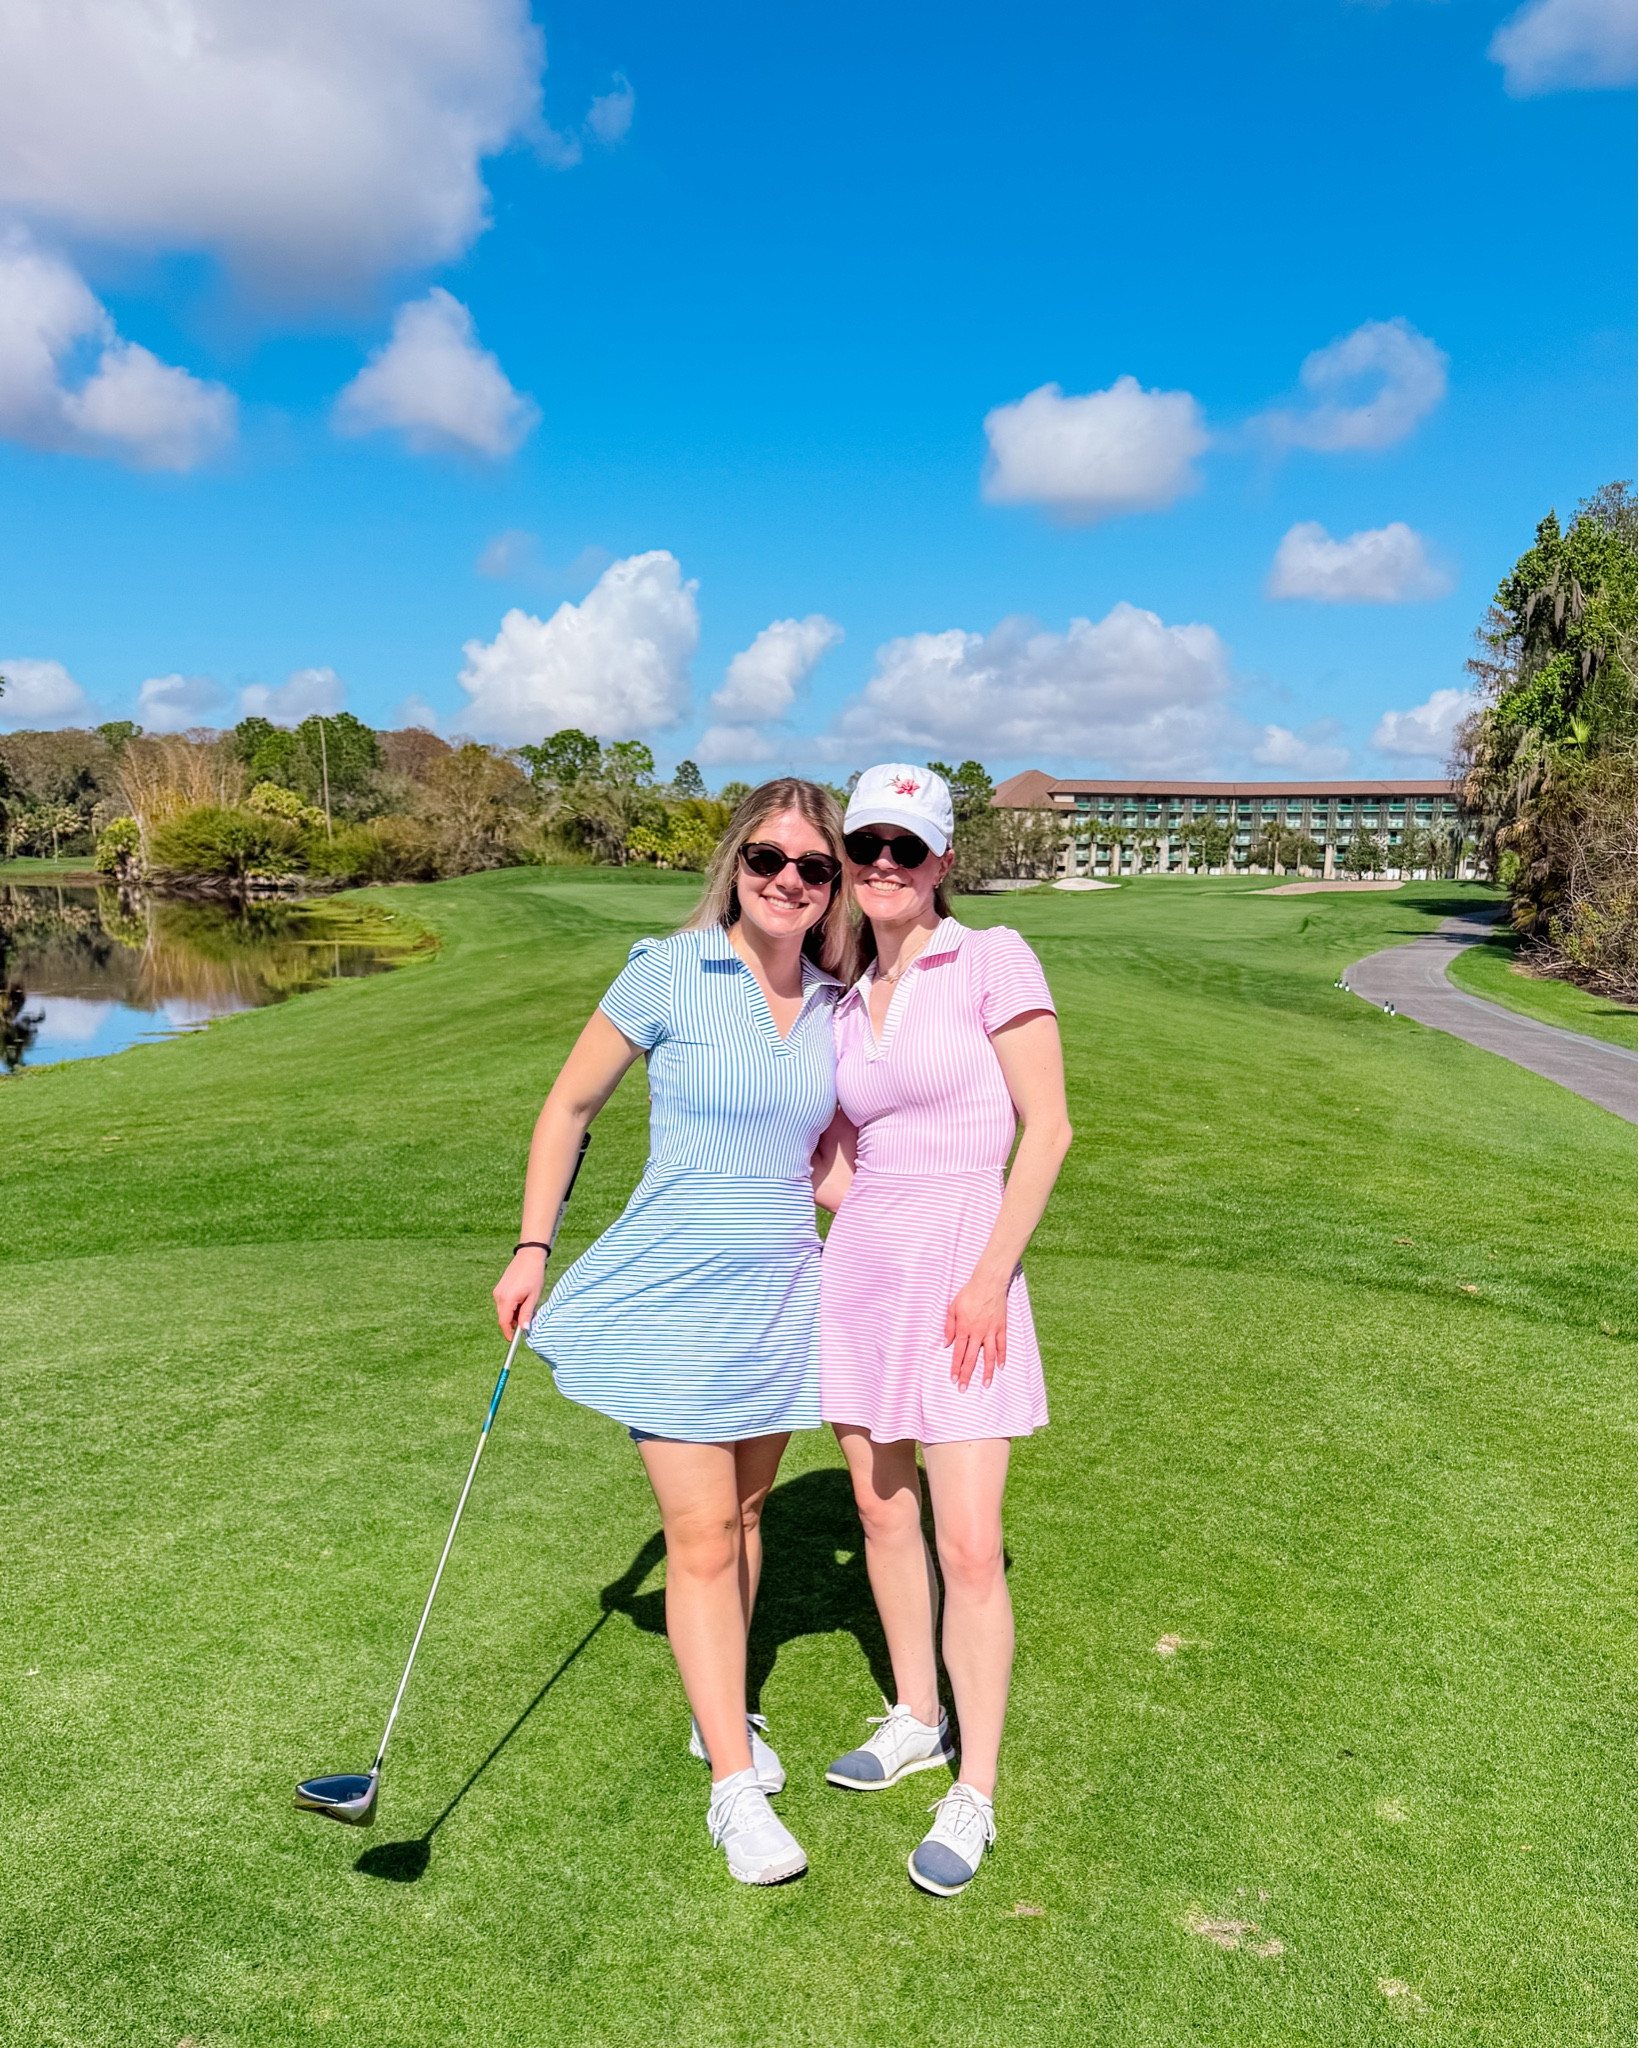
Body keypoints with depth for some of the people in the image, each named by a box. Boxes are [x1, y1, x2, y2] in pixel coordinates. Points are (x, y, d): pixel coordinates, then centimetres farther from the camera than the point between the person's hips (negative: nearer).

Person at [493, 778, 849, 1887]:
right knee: (701, 1537, -1)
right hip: (674, 1289, -4)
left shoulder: (835, 1003, 3)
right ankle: (735, 1786, 14)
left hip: (781, 1293, 5)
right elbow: (570, 1104, -1)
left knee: (744, 1513, 18)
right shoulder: (670, 972, -10)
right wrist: (532, 1248, -3)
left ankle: (722, 1711, 39)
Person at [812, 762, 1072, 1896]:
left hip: (961, 1269, -6)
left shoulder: (993, 960, -8)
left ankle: (974, 1796, 15)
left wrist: (990, 1273, -15)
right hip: (860, 1264, 6)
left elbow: (1047, 1129, -11)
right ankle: (916, 1720, 37)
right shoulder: (849, 1003, 9)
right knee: (883, 1509, 16)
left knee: (969, 1542, -3)